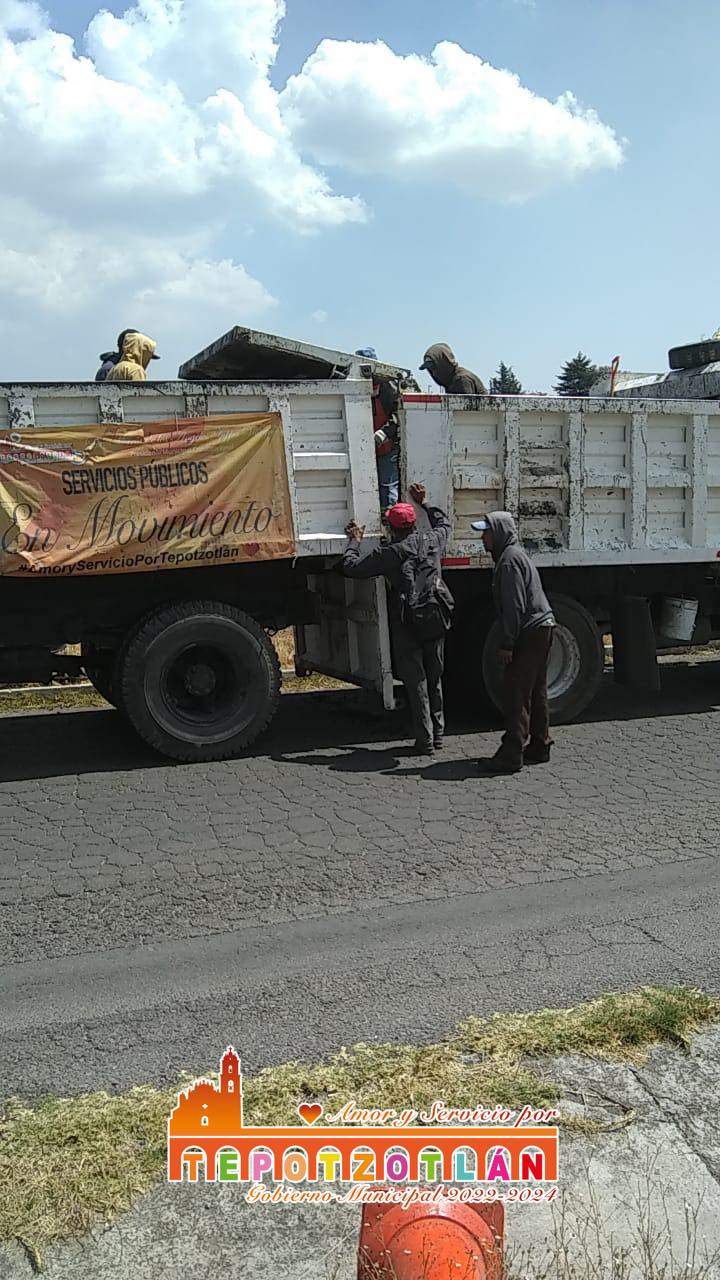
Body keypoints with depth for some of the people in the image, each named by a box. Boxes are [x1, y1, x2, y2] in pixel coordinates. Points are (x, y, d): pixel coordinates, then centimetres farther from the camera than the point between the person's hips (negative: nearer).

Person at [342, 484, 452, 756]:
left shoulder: (388, 554, -8)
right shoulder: (432, 541, 5)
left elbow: (350, 567, -2)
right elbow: (444, 523, 29)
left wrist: (354, 541, 14)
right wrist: (423, 503, 36)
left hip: (406, 624, -5)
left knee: (416, 681, 0)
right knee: (435, 678, 16)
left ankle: (425, 740, 0)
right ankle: (438, 734, 24)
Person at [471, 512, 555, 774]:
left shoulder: (510, 560, -14)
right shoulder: (516, 555, 19)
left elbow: (515, 606, -20)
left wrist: (507, 644, -19)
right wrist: (510, 640, 22)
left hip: (530, 633, -11)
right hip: (542, 628, 11)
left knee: (516, 695, -9)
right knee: (535, 693, 15)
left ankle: (510, 755, -9)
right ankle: (539, 747, 22)